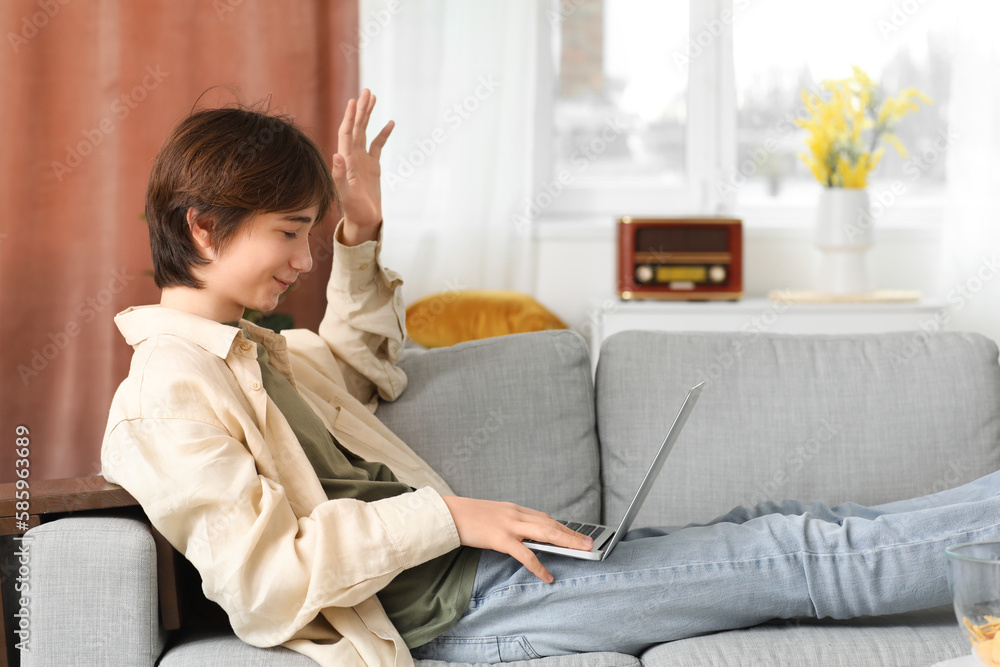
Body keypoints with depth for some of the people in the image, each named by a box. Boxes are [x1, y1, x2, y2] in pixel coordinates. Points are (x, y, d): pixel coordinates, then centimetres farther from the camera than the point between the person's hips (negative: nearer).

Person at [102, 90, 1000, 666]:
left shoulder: (246, 349, 14)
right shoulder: (167, 393, -15)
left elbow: (359, 369, 35)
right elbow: (264, 579, -23)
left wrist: (361, 241, 20)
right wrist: (446, 517, -22)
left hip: (457, 567, 10)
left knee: (766, 528, 7)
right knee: (797, 558, -8)